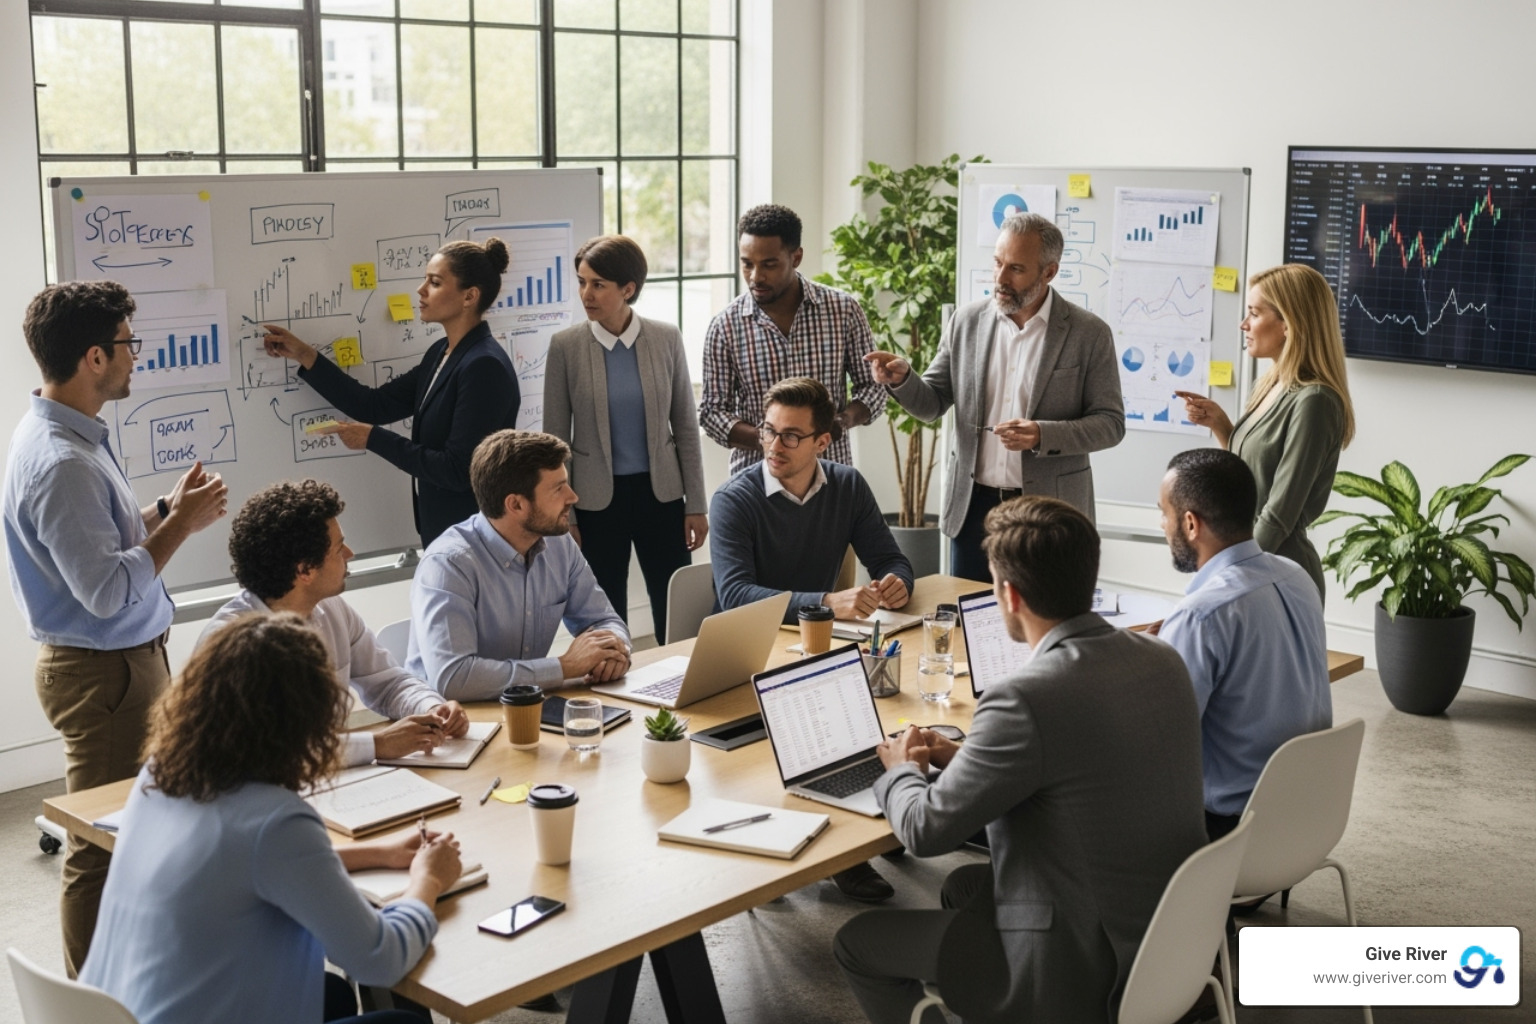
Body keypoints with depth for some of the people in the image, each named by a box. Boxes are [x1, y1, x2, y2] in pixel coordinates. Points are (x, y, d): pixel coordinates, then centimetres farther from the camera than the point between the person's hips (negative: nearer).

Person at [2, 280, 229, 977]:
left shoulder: (72, 436, 7)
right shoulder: (60, 462, -25)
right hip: (105, 674, -11)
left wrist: (165, 510, 3)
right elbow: (106, 591, -27)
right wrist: (181, 524, -17)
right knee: (104, 843, 1)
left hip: (124, 659, 11)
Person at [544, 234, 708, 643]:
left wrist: (696, 504, 2)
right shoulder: (565, 345, -6)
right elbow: (556, 438, -1)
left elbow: (686, 427, 4)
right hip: (598, 498, -1)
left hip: (660, 492, 1)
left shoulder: (666, 338, -2)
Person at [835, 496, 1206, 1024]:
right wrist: (963, 757, 11)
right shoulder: (1163, 659, -4)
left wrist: (902, 769, 7)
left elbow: (925, 830, -15)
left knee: (857, 942, 10)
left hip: (1083, 973, -8)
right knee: (963, 884, 30)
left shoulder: (1025, 698, -27)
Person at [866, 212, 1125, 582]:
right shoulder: (966, 322, 3)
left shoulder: (1089, 333, -5)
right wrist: (903, 378, -13)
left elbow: (1110, 423, -5)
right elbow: (933, 403, 9)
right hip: (973, 507, 3)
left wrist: (1044, 436, -21)